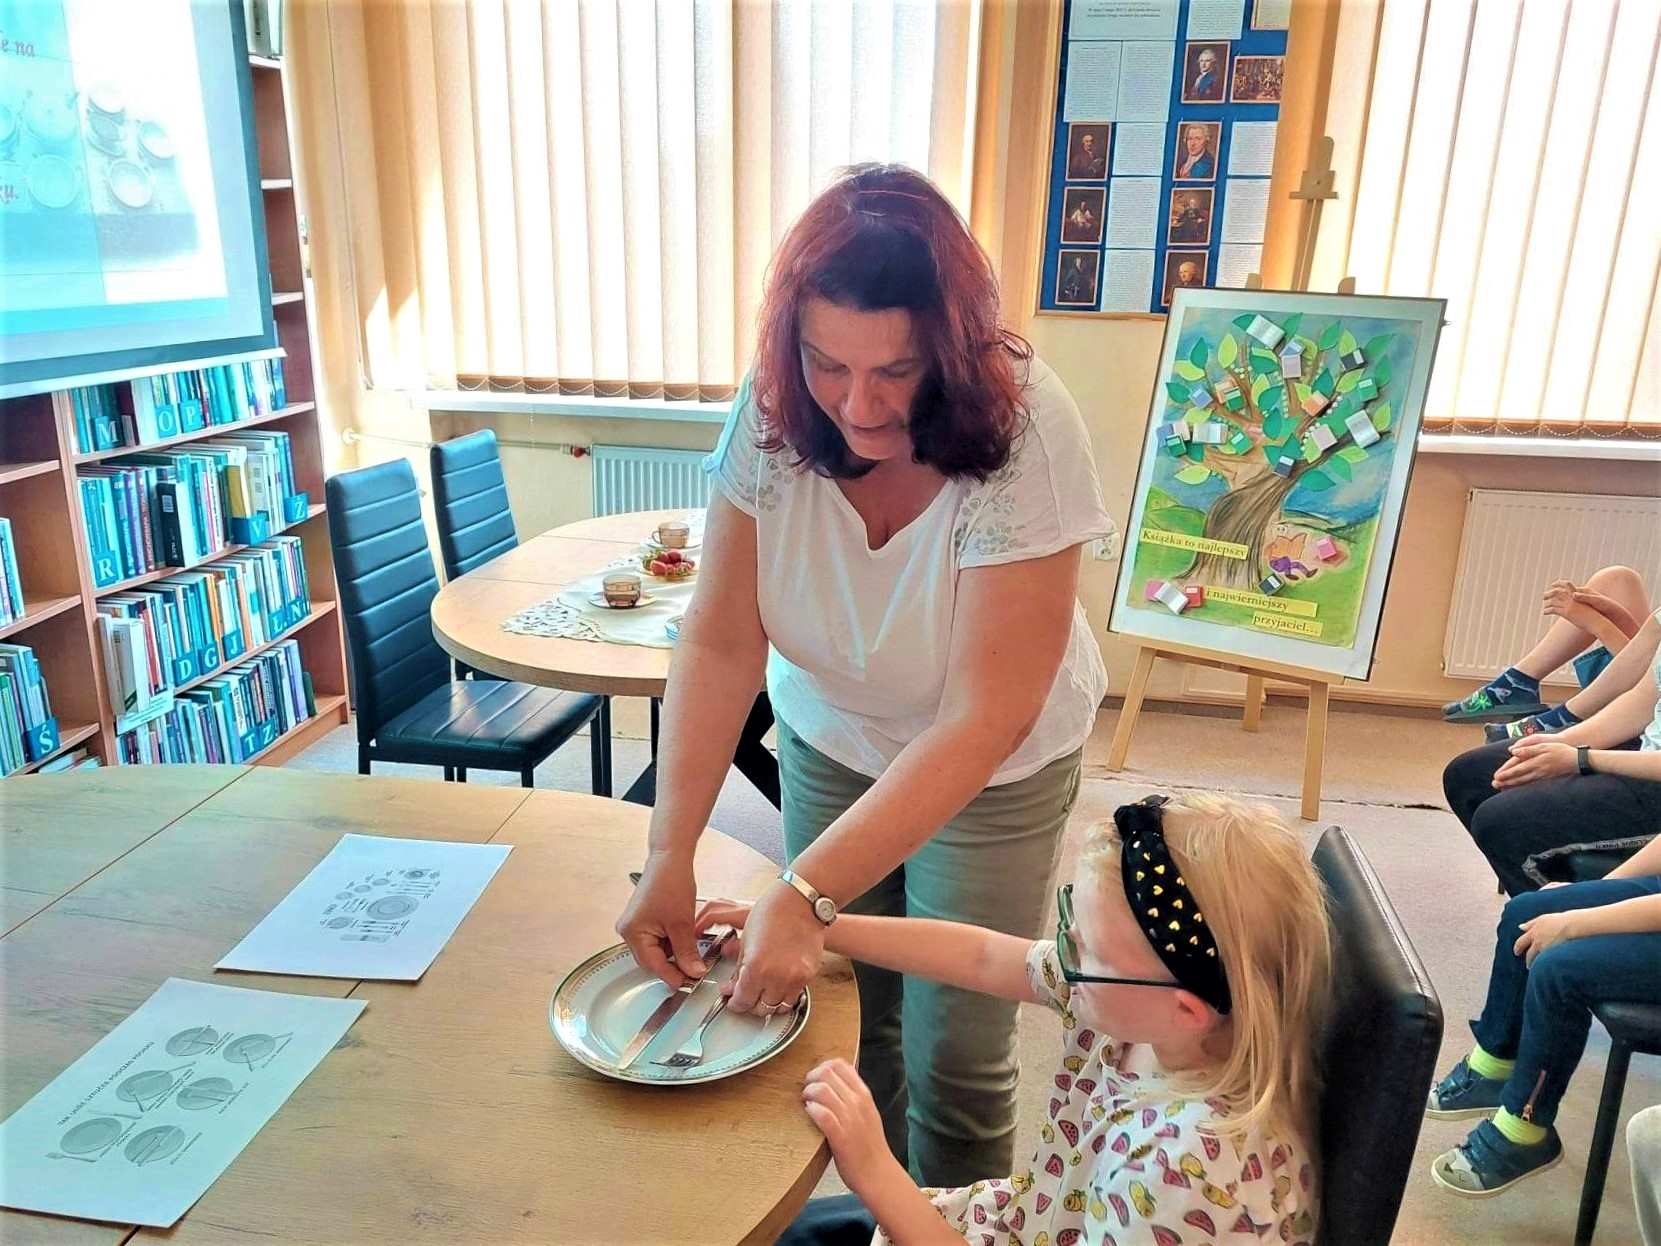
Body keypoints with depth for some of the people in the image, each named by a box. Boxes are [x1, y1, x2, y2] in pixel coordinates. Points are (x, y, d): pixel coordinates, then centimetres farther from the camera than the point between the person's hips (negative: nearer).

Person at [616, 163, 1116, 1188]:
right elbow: (719, 644, -18)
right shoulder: (775, 413, -20)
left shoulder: (1025, 433, -30)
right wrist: (671, 855, -26)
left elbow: (984, 719, -31)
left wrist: (807, 893, -34)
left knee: (953, 1061, 9)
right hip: (826, 743, 3)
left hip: (989, 777, -3)